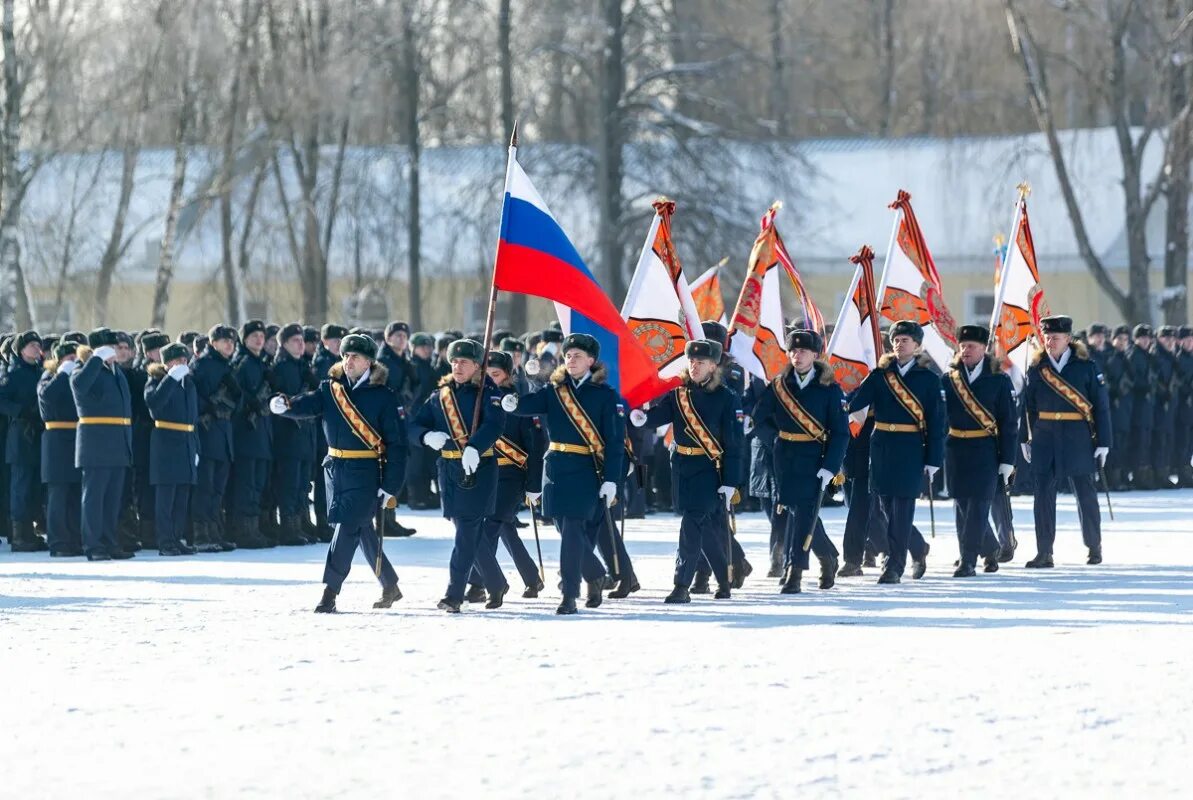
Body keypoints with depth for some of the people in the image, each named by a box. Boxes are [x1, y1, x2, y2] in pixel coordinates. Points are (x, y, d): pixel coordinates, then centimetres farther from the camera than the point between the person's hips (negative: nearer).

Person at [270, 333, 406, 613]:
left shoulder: (383, 397, -7)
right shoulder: (330, 390, 7)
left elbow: (397, 443, -8)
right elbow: (308, 405, -11)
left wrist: (390, 487, -13)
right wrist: (286, 405, -35)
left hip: (365, 473, -6)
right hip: (335, 468, 6)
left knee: (347, 529, -13)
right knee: (363, 530, 14)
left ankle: (329, 593, -12)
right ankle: (390, 586, 29)